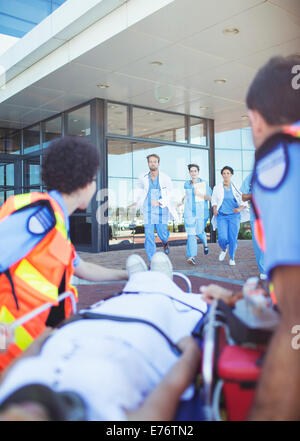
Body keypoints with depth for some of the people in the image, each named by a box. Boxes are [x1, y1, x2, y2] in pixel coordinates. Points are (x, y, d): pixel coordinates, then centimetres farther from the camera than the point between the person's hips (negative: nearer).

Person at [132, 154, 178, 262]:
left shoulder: (165, 178, -5)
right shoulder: (143, 178, 2)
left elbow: (169, 195, -5)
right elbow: (138, 188, 23)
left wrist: (159, 202, -20)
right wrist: (136, 201, 12)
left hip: (162, 210, -1)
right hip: (148, 211, 1)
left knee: (162, 233, 4)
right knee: (149, 237, -3)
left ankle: (165, 242, 43)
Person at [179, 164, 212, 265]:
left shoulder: (204, 184, 0)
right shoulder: (187, 184, 9)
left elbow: (209, 198, -4)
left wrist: (199, 194, -19)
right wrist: (184, 199, 11)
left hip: (201, 212, -1)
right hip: (189, 213, 2)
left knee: (199, 232, 5)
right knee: (191, 234, -9)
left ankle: (205, 244, 42)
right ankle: (192, 257, -13)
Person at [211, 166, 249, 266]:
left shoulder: (236, 188, -1)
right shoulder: (217, 188, 2)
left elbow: (244, 203, 3)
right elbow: (214, 200, 15)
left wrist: (239, 209, -16)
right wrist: (214, 209, -3)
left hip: (234, 216, 0)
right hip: (222, 216, 0)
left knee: (233, 238, -2)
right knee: (222, 238, -11)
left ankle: (232, 258, 20)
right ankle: (223, 250, 24)